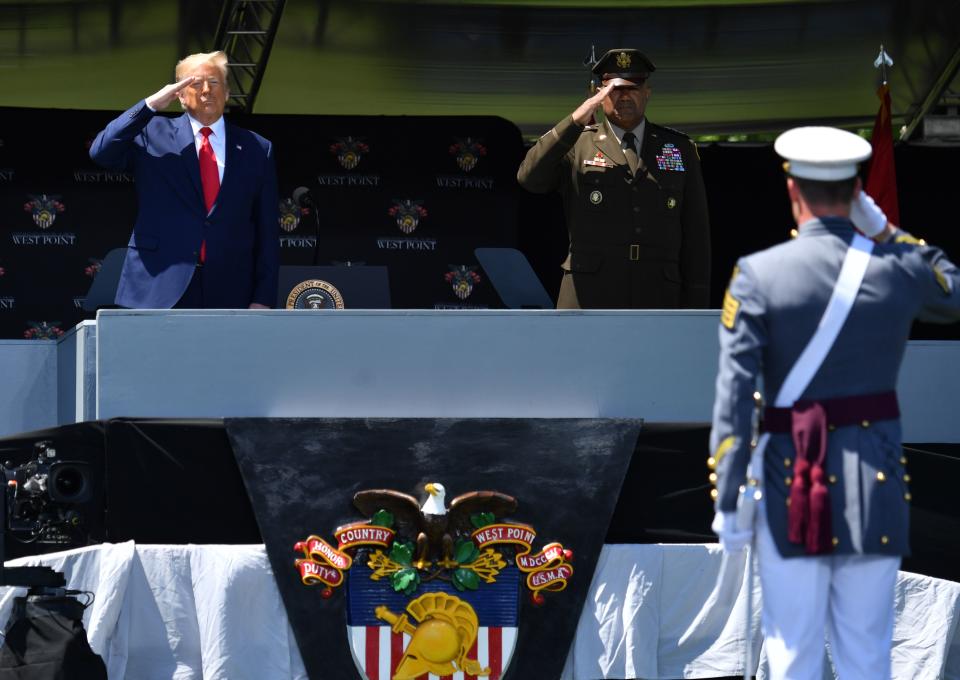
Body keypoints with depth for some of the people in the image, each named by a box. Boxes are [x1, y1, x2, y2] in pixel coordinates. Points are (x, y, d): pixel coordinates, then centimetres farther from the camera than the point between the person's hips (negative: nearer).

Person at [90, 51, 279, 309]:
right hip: (160, 291, -1)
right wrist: (150, 105, -12)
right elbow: (101, 152, -6)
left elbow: (268, 230, 9)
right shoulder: (153, 135, 9)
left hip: (228, 296, 1)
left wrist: (263, 298, 2)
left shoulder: (257, 149, 11)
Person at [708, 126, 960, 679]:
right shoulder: (898, 268, -3)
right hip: (877, 482, 2)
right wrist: (886, 230, 15)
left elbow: (735, 396, -10)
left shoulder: (758, 276, -8)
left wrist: (727, 502, -4)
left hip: (792, 485, -1)